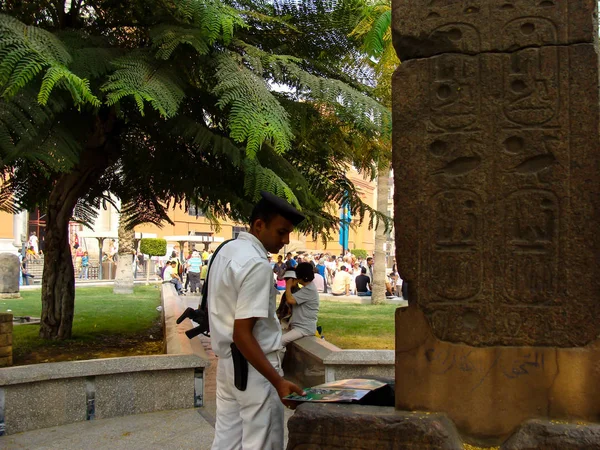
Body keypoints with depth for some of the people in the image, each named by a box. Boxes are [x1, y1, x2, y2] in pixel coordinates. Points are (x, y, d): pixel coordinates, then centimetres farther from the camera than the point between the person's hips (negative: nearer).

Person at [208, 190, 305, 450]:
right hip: (253, 366, -9)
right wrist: (278, 381, -24)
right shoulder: (257, 265, -20)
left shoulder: (226, 250, 9)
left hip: (227, 362, 9)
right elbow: (242, 334, -24)